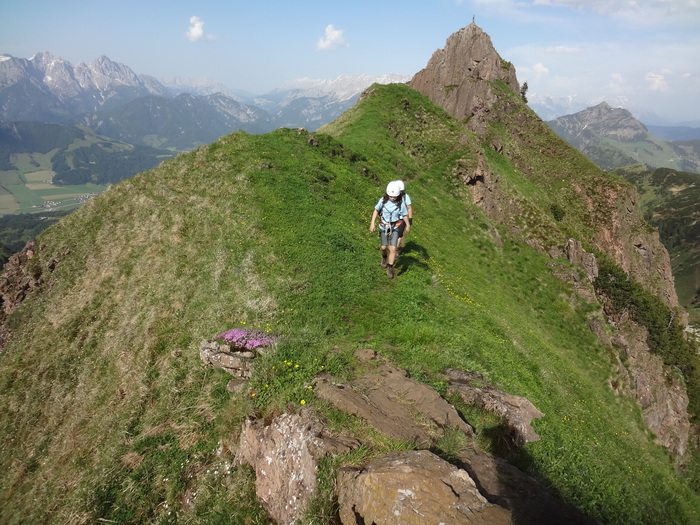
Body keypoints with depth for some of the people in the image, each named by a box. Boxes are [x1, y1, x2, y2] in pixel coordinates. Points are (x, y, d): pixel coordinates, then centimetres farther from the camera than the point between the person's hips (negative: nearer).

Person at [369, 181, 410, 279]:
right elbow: (376, 210, -2)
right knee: (384, 247, 10)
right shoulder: (383, 200, -15)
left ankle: (390, 268, 5)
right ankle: (384, 257, 46)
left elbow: (405, 215, -3)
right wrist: (373, 223, -6)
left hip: (395, 228, -1)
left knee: (393, 249, -9)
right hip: (383, 227, 1)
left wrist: (408, 225, 10)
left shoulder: (401, 203, -16)